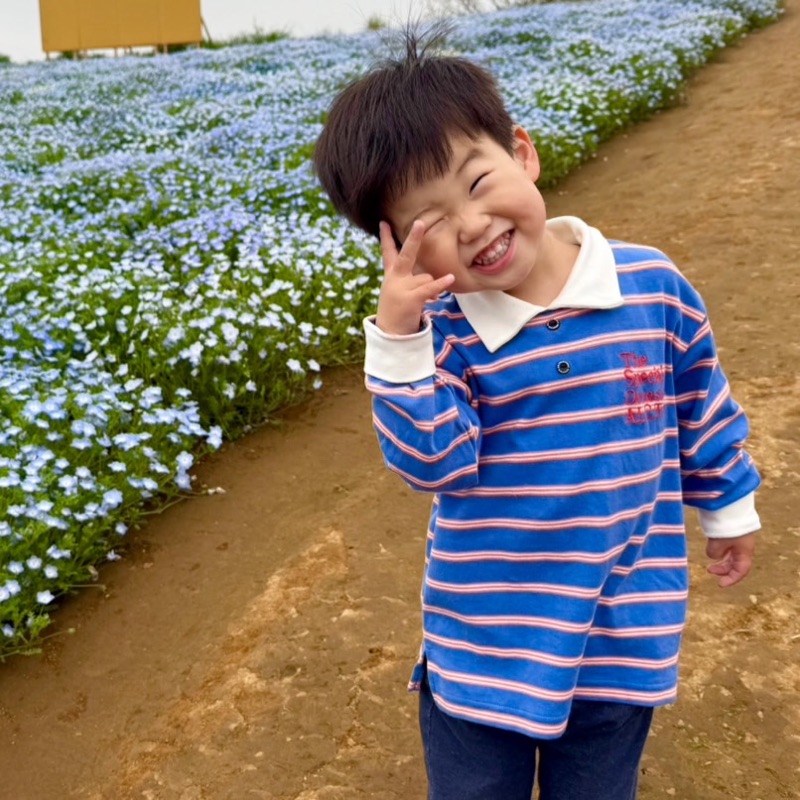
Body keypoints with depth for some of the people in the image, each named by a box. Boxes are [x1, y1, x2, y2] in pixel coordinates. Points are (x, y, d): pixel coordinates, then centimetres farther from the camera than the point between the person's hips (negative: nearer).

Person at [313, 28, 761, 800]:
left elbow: (703, 405, 4)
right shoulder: (441, 330, -14)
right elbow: (430, 461, -22)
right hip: (480, 636, 0)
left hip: (621, 633, 1)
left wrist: (728, 505, 16)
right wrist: (397, 338, -33)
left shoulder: (652, 286, -11)